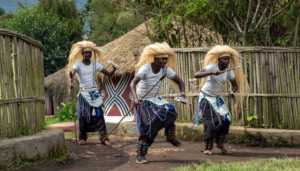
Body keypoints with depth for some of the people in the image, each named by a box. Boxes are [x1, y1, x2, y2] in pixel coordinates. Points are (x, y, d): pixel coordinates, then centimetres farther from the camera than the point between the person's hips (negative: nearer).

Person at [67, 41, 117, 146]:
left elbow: (108, 74, 2)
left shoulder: (95, 64, 4)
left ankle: (103, 137, -3)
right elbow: (71, 73, -25)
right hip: (83, 93, -2)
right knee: (83, 115, -1)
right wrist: (71, 82, -45)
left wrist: (114, 69, -20)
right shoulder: (78, 64, -5)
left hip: (94, 93, 2)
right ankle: (82, 138, 11)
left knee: (99, 115, -4)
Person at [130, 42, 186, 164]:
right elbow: (133, 83, -34)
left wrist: (182, 93, -22)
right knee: (148, 127, -16)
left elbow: (179, 82, -2)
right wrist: (135, 98, -51)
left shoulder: (166, 69, -8)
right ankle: (140, 155, -6)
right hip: (143, 101, -5)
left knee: (170, 110, -20)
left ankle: (171, 138, 2)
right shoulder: (146, 68, -23)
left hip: (155, 99, 5)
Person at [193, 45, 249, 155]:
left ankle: (220, 143, 13)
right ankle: (207, 147, -1)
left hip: (217, 98, 5)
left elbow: (235, 85, 3)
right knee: (210, 121, -13)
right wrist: (212, 73, -45)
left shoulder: (229, 71, -5)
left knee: (226, 119, -7)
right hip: (206, 97, -5)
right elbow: (196, 75, -33)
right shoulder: (212, 67, -21)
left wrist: (232, 92, -20)